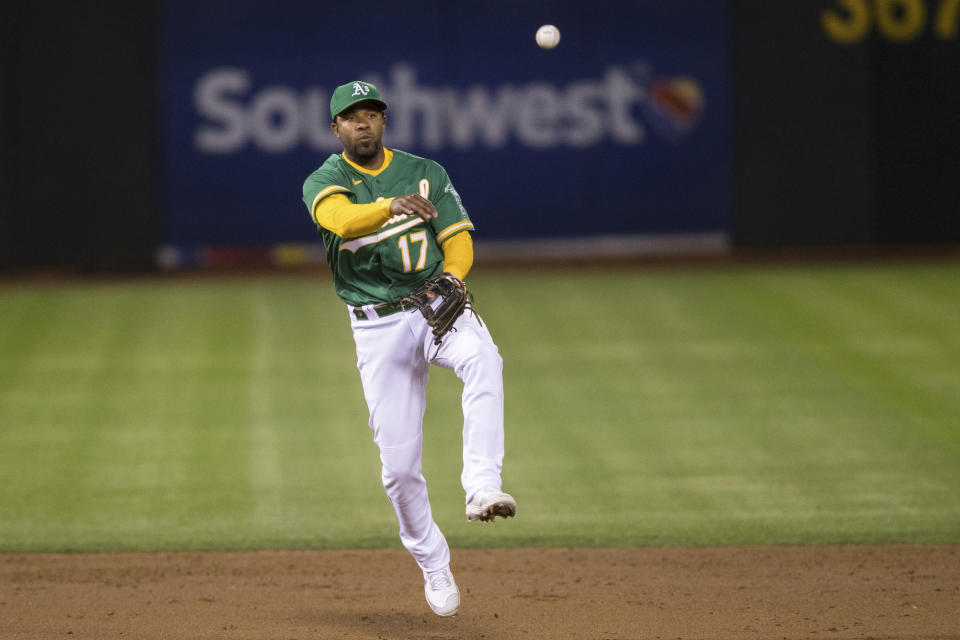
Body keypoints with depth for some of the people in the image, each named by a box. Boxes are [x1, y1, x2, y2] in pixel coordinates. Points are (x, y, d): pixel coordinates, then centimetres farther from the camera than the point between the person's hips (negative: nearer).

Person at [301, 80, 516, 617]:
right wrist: (393, 205, -43)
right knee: (399, 462, -2)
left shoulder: (426, 173, 8)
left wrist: (451, 281, -18)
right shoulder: (324, 182, -1)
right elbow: (342, 219, -24)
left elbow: (459, 241, 5)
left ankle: (483, 490, -41)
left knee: (483, 359, -35)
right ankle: (433, 563, 21)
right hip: (379, 326, -1)